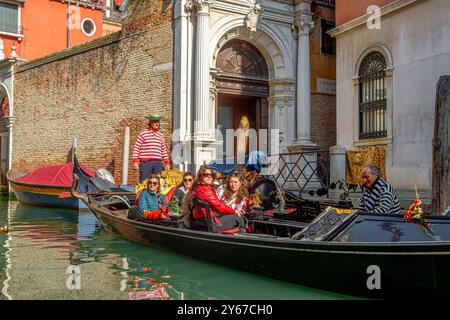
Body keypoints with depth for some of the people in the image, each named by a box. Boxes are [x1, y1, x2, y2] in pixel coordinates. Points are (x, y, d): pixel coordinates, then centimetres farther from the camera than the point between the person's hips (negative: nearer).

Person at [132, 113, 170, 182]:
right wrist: (135, 161, -6)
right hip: (145, 162, -4)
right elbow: (136, 148, 1)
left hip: (158, 163, 4)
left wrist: (167, 162, 15)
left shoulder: (161, 135, 16)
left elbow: (164, 150, 20)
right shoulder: (143, 133, 3)